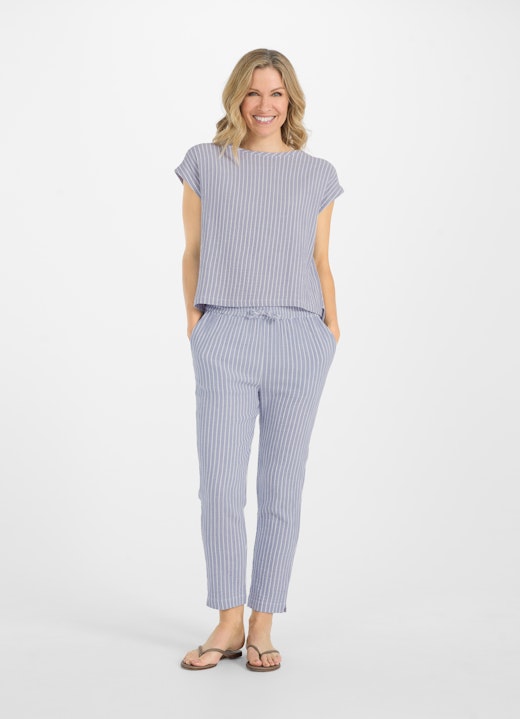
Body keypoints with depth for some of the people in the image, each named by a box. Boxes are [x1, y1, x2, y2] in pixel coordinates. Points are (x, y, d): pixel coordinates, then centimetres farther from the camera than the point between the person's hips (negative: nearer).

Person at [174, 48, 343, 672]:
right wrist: (193, 320, -3)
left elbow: (321, 262, 15)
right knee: (219, 484, -4)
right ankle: (228, 622, 11)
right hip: (225, 337, -1)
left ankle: (263, 625, 13)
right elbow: (193, 252, 10)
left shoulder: (317, 175, 13)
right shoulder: (205, 164, 10)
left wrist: (331, 324, 1)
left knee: (281, 486, 3)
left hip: (298, 339, 1)